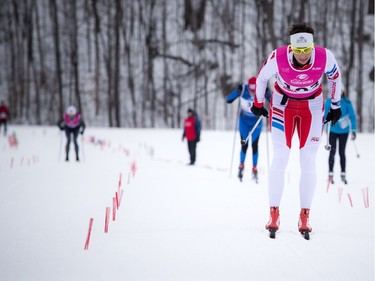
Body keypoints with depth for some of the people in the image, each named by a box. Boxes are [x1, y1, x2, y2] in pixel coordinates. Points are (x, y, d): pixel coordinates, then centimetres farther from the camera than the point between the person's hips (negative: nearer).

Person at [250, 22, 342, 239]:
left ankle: (304, 217, 4)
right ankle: (274, 215, 1)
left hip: (312, 106, 1)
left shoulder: (325, 57, -26)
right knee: (280, 159, -7)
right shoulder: (278, 58, -28)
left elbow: (335, 76, -3)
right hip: (283, 104, -1)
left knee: (308, 162, -2)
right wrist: (258, 104, 6)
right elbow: (262, 78, -7)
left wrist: (336, 106, 5)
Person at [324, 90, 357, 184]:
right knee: (332, 151, -4)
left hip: (344, 131, 0)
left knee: (342, 152, 5)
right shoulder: (329, 101, -4)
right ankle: (330, 174, -1)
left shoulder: (347, 102, -6)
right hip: (332, 130, 0)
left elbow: (352, 116, -4)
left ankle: (343, 175, 12)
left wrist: (353, 130, -8)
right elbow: (324, 116, 3)